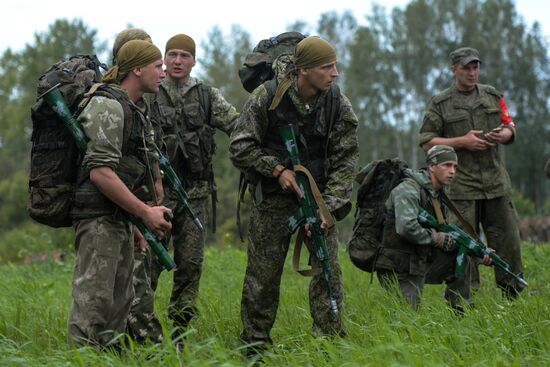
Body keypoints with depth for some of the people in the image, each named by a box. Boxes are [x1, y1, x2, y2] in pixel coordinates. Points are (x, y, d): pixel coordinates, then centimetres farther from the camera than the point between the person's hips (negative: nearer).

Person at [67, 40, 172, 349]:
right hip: (98, 220, -10)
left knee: (119, 307, 13)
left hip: (119, 221, 10)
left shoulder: (132, 110, 19)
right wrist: (144, 212, -22)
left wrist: (131, 223, 20)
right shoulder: (108, 106, -13)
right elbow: (100, 172, -22)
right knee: (93, 304, -12)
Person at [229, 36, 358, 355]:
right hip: (274, 195, -2)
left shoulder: (340, 106, -6)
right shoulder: (268, 97, -12)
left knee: (328, 267, -5)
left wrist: (329, 206, -16)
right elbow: (239, 147, -7)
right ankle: (255, 344, 14)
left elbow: (345, 161, -5)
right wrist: (277, 169, -17)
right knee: (263, 272, 2)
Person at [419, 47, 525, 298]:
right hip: (461, 185, -3)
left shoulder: (492, 96, 13)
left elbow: (510, 127, 17)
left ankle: (513, 294, 13)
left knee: (507, 238, 3)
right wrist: (462, 141, -12)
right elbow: (426, 142, -1)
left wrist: (503, 134, -8)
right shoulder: (440, 103, 3)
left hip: (496, 182, 3)